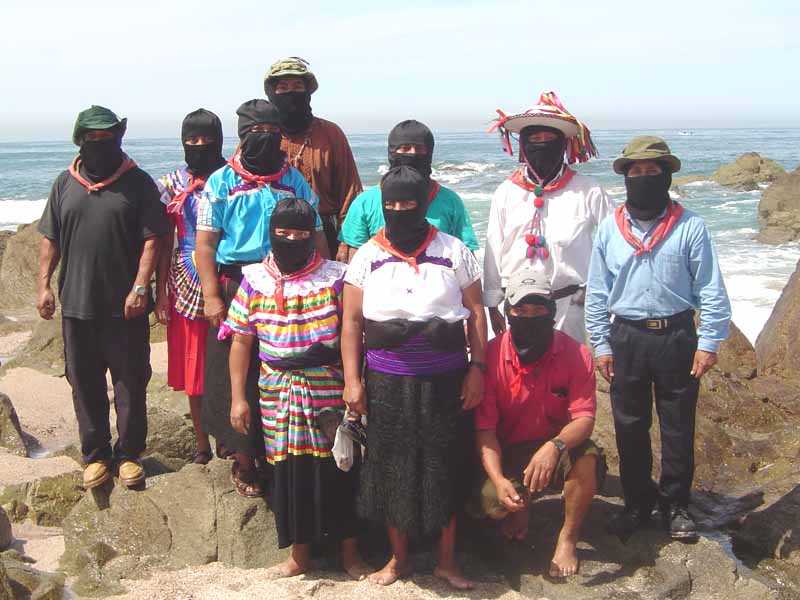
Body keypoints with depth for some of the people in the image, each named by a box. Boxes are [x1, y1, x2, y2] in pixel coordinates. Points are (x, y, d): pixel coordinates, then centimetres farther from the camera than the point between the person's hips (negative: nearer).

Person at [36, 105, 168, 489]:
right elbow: (50, 239, 11)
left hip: (125, 306, -3)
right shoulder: (65, 184, 8)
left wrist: (140, 287, -15)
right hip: (77, 304, 3)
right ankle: (96, 454, 22)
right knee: (85, 384, 10)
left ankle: (129, 454, 19)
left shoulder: (137, 183, -3)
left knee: (131, 383, 6)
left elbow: (151, 239, -7)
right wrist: (44, 284, 3)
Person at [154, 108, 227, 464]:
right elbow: (165, 243, 6)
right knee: (193, 372, 8)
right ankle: (202, 446, 21)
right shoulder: (172, 184, 5)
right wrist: (162, 295, 0)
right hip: (186, 288, 2)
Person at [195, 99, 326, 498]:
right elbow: (205, 243, -2)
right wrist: (211, 297, -11)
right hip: (236, 290, -2)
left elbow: (316, 236, 10)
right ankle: (243, 461, 13)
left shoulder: (294, 181, 10)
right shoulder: (221, 182, 3)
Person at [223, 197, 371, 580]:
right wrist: (238, 397, 3)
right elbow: (241, 341, 5)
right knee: (290, 472, 8)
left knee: (336, 470, 6)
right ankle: (300, 555, 26)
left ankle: (349, 552, 25)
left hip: (329, 394, -2)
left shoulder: (335, 278, -2)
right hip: (278, 396, 2)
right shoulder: (254, 281, 3)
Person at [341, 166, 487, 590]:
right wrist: (352, 380, -4)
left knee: (446, 467, 7)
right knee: (392, 468, 8)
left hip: (446, 380, 0)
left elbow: (475, 312, 3)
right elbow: (352, 322, 2)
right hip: (387, 383, 1)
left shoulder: (453, 252, 1)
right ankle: (398, 558, 27)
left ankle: (447, 559, 25)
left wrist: (477, 368, -4)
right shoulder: (367, 257, 2)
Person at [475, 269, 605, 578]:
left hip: (557, 446, 0)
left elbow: (584, 419, -20)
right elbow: (484, 428, -13)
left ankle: (567, 539, -6)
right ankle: (521, 507, 15)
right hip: (509, 451, 0)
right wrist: (498, 479, -29)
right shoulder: (492, 356, -14)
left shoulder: (575, 355, -13)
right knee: (491, 501, -28)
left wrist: (554, 446, -42)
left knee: (588, 458, -33)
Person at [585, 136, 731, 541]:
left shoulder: (689, 227, -4)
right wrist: (601, 345, 3)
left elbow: (710, 290, -2)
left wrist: (709, 343, -6)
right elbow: (597, 293, 6)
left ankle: (675, 505, 22)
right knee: (629, 426, 10)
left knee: (678, 427, 7)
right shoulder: (610, 229, 3)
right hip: (627, 338, 2)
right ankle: (637, 503, 25)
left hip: (676, 337, -2)